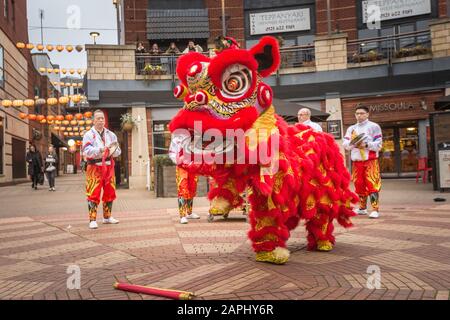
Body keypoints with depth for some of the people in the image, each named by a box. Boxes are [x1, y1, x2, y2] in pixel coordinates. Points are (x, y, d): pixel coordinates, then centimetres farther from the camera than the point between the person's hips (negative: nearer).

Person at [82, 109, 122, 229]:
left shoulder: (111, 135, 11)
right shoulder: (89, 135, -3)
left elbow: (118, 151, 9)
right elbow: (86, 151, -16)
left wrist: (113, 150, -14)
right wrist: (101, 149, -28)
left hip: (108, 166, 5)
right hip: (95, 167, -5)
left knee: (109, 192, 11)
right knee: (93, 194, -7)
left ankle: (107, 217, 26)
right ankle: (92, 220, -2)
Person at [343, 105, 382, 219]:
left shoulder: (374, 126, 2)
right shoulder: (351, 128, 16)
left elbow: (378, 144, -4)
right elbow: (345, 144, 6)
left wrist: (366, 145, -17)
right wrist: (352, 143, -14)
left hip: (370, 160, -5)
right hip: (356, 161, 5)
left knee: (372, 184, -11)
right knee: (359, 185, 9)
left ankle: (375, 209, -10)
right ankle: (362, 208, 21)